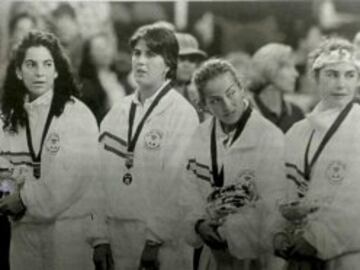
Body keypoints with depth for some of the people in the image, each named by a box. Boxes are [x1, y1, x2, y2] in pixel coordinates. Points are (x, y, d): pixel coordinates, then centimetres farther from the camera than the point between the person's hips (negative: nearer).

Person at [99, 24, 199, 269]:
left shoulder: (183, 115, -7)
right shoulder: (117, 113, 11)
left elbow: (177, 186, -14)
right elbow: (101, 174, 9)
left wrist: (156, 240, -17)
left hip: (162, 244, -5)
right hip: (115, 238, 5)